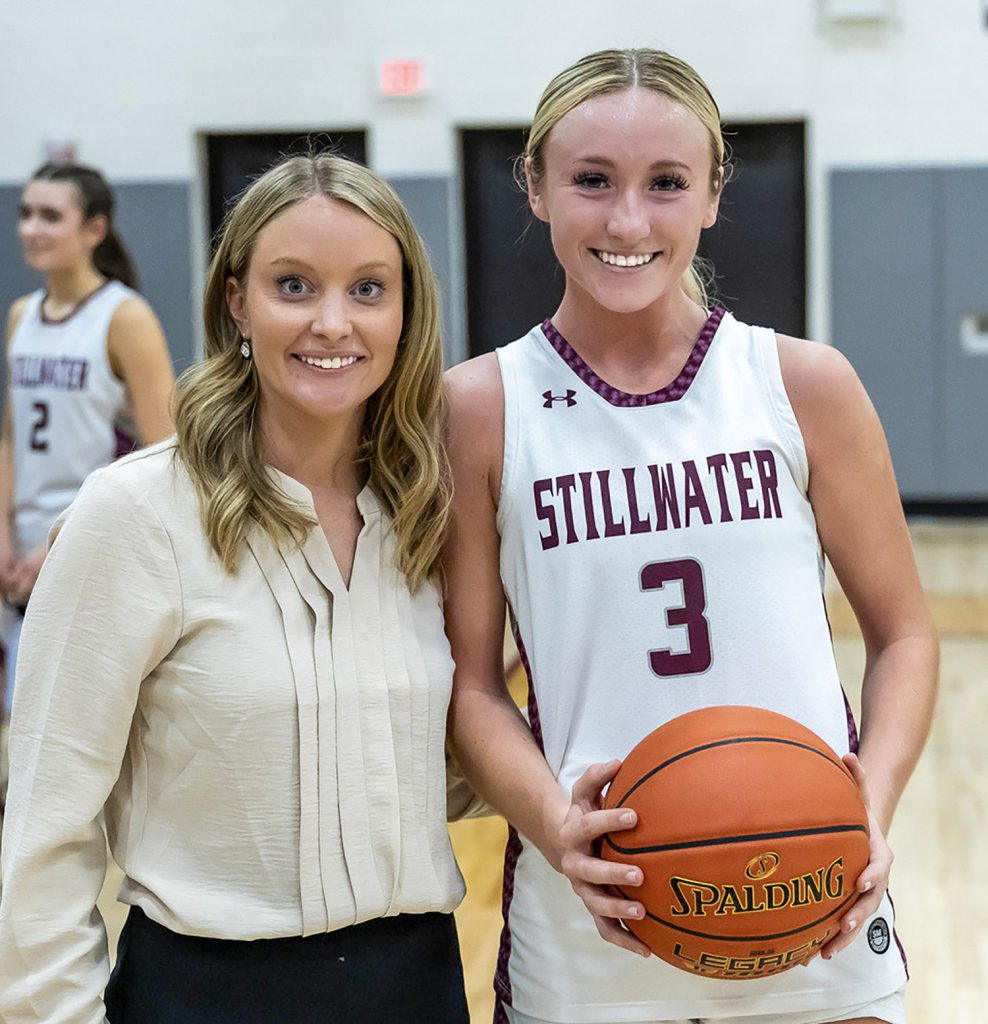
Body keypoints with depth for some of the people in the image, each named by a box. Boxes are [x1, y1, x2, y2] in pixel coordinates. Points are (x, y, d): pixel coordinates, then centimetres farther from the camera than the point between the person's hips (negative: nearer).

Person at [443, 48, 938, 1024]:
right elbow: (468, 681, -2)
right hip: (592, 919, -1)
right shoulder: (481, 408, -4)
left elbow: (902, 632, 4)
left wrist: (875, 797, -12)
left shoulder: (805, 384, -1)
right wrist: (554, 823, -19)